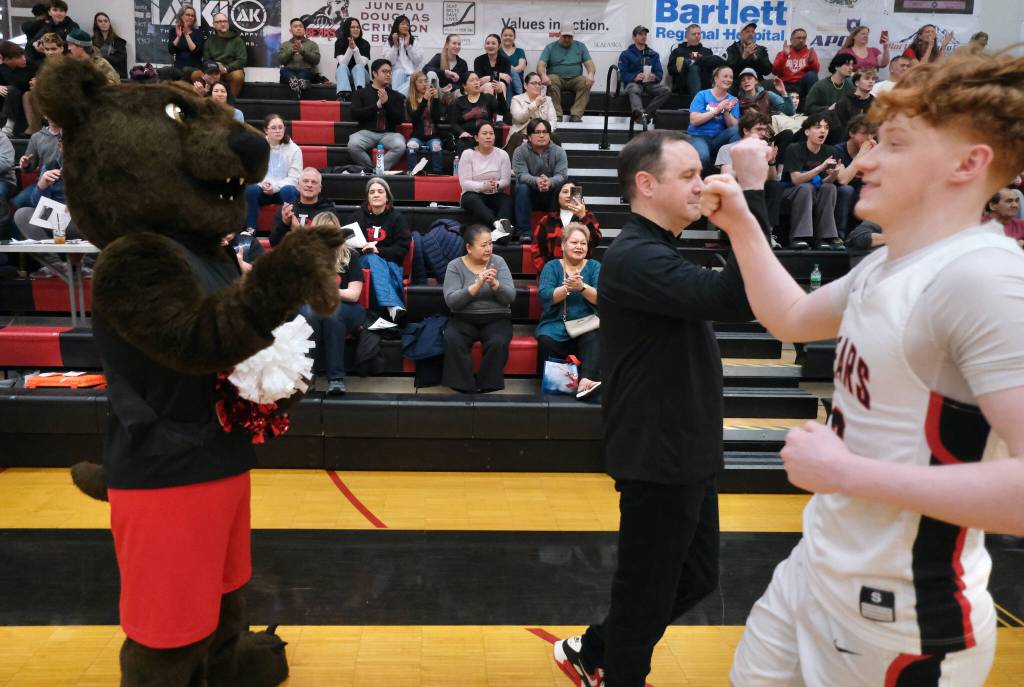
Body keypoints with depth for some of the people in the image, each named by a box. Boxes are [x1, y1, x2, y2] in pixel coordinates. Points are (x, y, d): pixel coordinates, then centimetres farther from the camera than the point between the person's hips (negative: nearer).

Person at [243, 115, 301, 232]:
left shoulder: (294, 149, -2)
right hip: (264, 190, 2)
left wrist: (275, 186, -21)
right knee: (251, 189, -31)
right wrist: (262, 183, -21)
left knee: (288, 190, -36)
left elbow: (294, 178, -7)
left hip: (284, 189, -2)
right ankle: (250, 230, -22)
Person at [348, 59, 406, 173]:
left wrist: (387, 103, -7)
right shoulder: (361, 93, 12)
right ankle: (371, 170, -13)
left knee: (400, 146, -32)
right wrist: (377, 105, -8)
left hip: (388, 133, 1)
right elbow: (355, 114, -2)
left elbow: (400, 119, 5)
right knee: (353, 145, -33)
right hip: (367, 132, -1)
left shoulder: (396, 96, 16)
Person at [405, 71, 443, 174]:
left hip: (433, 135, 0)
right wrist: (424, 100, -16)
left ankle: (438, 174, -27)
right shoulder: (409, 101, 7)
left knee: (436, 147, -33)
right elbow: (414, 118, -10)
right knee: (411, 146, -32)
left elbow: (437, 118, -3)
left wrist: (436, 99, -13)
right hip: (417, 136, 0)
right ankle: (411, 173, -28)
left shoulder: (434, 98, 8)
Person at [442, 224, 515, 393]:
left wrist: (494, 283, -24)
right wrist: (477, 285, -25)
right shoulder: (455, 266, 0)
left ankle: (486, 387, -14)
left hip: (496, 318, 0)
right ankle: (466, 387, -20)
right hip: (464, 319, 0)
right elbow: (451, 301, -13)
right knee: (452, 340, -31)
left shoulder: (498, 261, 3)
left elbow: (510, 297, -5)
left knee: (498, 342, -31)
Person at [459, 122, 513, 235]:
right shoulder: (468, 154, 0)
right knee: (471, 199, -37)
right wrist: (483, 186, -27)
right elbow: (465, 183, -9)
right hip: (473, 195, -2)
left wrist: (497, 185, -26)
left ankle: (503, 222, -60)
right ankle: (497, 223, -62)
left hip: (495, 196, 2)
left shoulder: (502, 154, 6)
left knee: (508, 200, -30)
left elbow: (506, 181, -1)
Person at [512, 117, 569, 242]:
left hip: (551, 195, 1)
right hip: (529, 195, -1)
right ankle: (524, 232, -32)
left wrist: (549, 182, -42)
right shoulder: (520, 151, -7)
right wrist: (536, 181, -43)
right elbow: (521, 175, -20)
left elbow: (561, 175, -17)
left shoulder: (558, 152, -4)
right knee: (522, 188, -32)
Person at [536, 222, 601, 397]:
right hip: (556, 324, 0)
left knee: (595, 337, -33)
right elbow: (544, 296, -7)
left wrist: (581, 287, -21)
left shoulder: (595, 267, 13)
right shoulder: (551, 267, 11)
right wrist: (567, 287, -22)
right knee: (546, 340, -32)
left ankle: (586, 380, -47)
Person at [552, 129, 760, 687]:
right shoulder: (636, 257, -21)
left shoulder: (655, 253, 13)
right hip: (657, 457, -10)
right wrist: (751, 195, -33)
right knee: (648, 589, 7)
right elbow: (734, 300, -33)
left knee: (696, 575, 21)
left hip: (682, 453, 10)